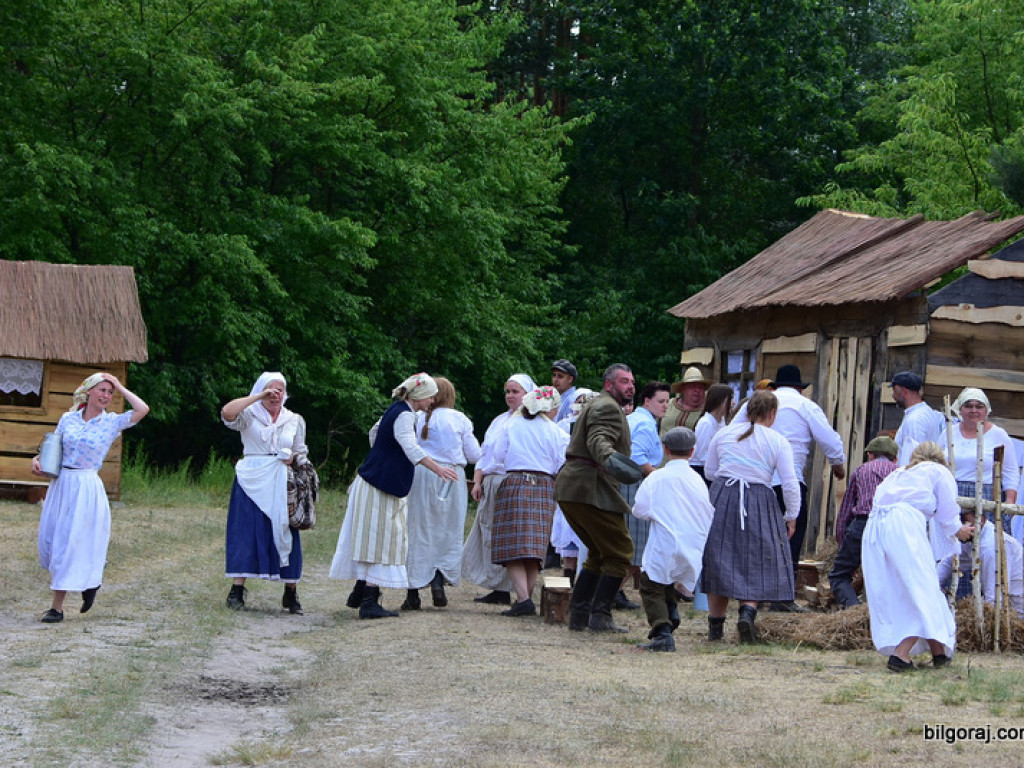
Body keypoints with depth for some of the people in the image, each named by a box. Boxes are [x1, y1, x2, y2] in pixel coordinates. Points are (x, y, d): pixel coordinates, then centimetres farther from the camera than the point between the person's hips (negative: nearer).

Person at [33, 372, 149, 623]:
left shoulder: (112, 422, -2)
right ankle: (90, 581, 29)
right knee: (50, 542, 6)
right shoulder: (68, 418, 6)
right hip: (60, 484, 4)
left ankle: (57, 607, 1)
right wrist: (37, 460, -5)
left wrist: (120, 388, -6)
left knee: (69, 544, -5)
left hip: (86, 489, -4)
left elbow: (142, 409, -16)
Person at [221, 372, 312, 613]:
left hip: (281, 487, 3)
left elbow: (301, 453, 21)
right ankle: (236, 591, -4)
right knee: (246, 533, -7)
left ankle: (291, 593, 7)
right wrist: (258, 397, -16)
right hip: (252, 483, -3)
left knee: (285, 536, 1)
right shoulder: (249, 416, 4)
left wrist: (294, 458, -3)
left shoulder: (294, 421, 15)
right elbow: (227, 412, -17)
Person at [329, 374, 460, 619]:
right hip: (382, 486, -10)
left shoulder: (396, 410, 12)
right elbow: (409, 446, -35)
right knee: (381, 542, -7)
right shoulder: (404, 415, -18)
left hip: (376, 480, 10)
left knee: (373, 541, 16)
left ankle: (360, 594, 24)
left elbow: (374, 433, 28)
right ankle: (369, 603, -7)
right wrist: (437, 468, -46)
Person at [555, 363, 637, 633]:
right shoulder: (607, 407, -8)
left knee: (599, 553, 19)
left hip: (569, 489, 11)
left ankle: (578, 614, 14)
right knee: (620, 552, -5)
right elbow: (598, 439, -26)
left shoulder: (595, 405, 26)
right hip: (590, 489, -11)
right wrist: (609, 457, -45)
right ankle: (600, 615, -8)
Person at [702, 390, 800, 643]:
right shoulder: (778, 442, -1)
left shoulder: (724, 434, 8)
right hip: (760, 503, -3)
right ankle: (748, 611, -18)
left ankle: (715, 625, 14)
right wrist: (791, 517, 8)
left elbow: (709, 471, 15)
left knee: (719, 562, 10)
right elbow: (790, 484, -3)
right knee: (757, 564, 6)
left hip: (722, 499, 3)